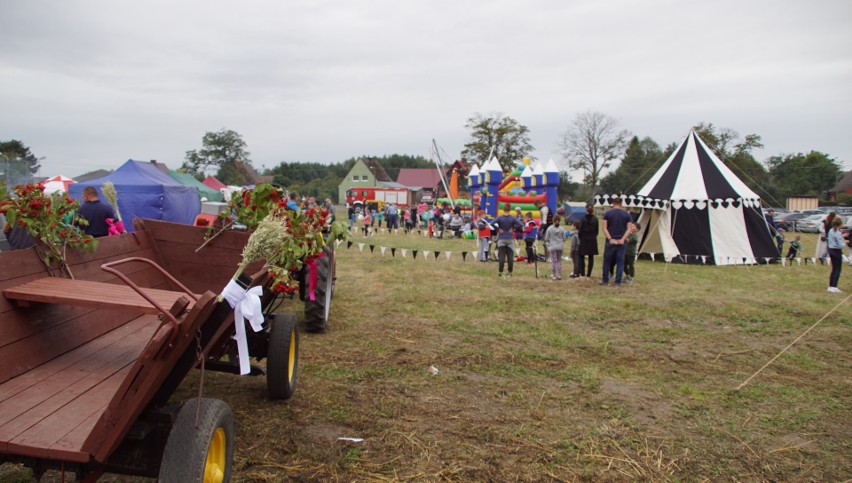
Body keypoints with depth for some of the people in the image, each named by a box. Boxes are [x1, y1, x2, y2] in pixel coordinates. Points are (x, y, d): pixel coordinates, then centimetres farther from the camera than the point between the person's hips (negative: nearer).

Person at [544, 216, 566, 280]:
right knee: (559, 261, 12)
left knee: (554, 261, 1)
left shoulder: (549, 228, -7)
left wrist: (548, 245, 12)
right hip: (560, 247, 2)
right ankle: (559, 275, 13)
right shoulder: (561, 229, -3)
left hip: (552, 247, -2)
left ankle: (554, 275, 3)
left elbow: (546, 239, -3)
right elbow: (564, 238, 5)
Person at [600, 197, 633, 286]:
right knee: (620, 262, 6)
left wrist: (610, 239, -9)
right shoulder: (627, 215, 4)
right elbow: (629, 229, -4)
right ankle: (618, 282, 5)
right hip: (622, 242, 1)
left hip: (610, 241, -1)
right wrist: (622, 239, -10)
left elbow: (605, 228, -6)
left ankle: (605, 280, 13)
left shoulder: (607, 214, 1)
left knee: (607, 261, 9)